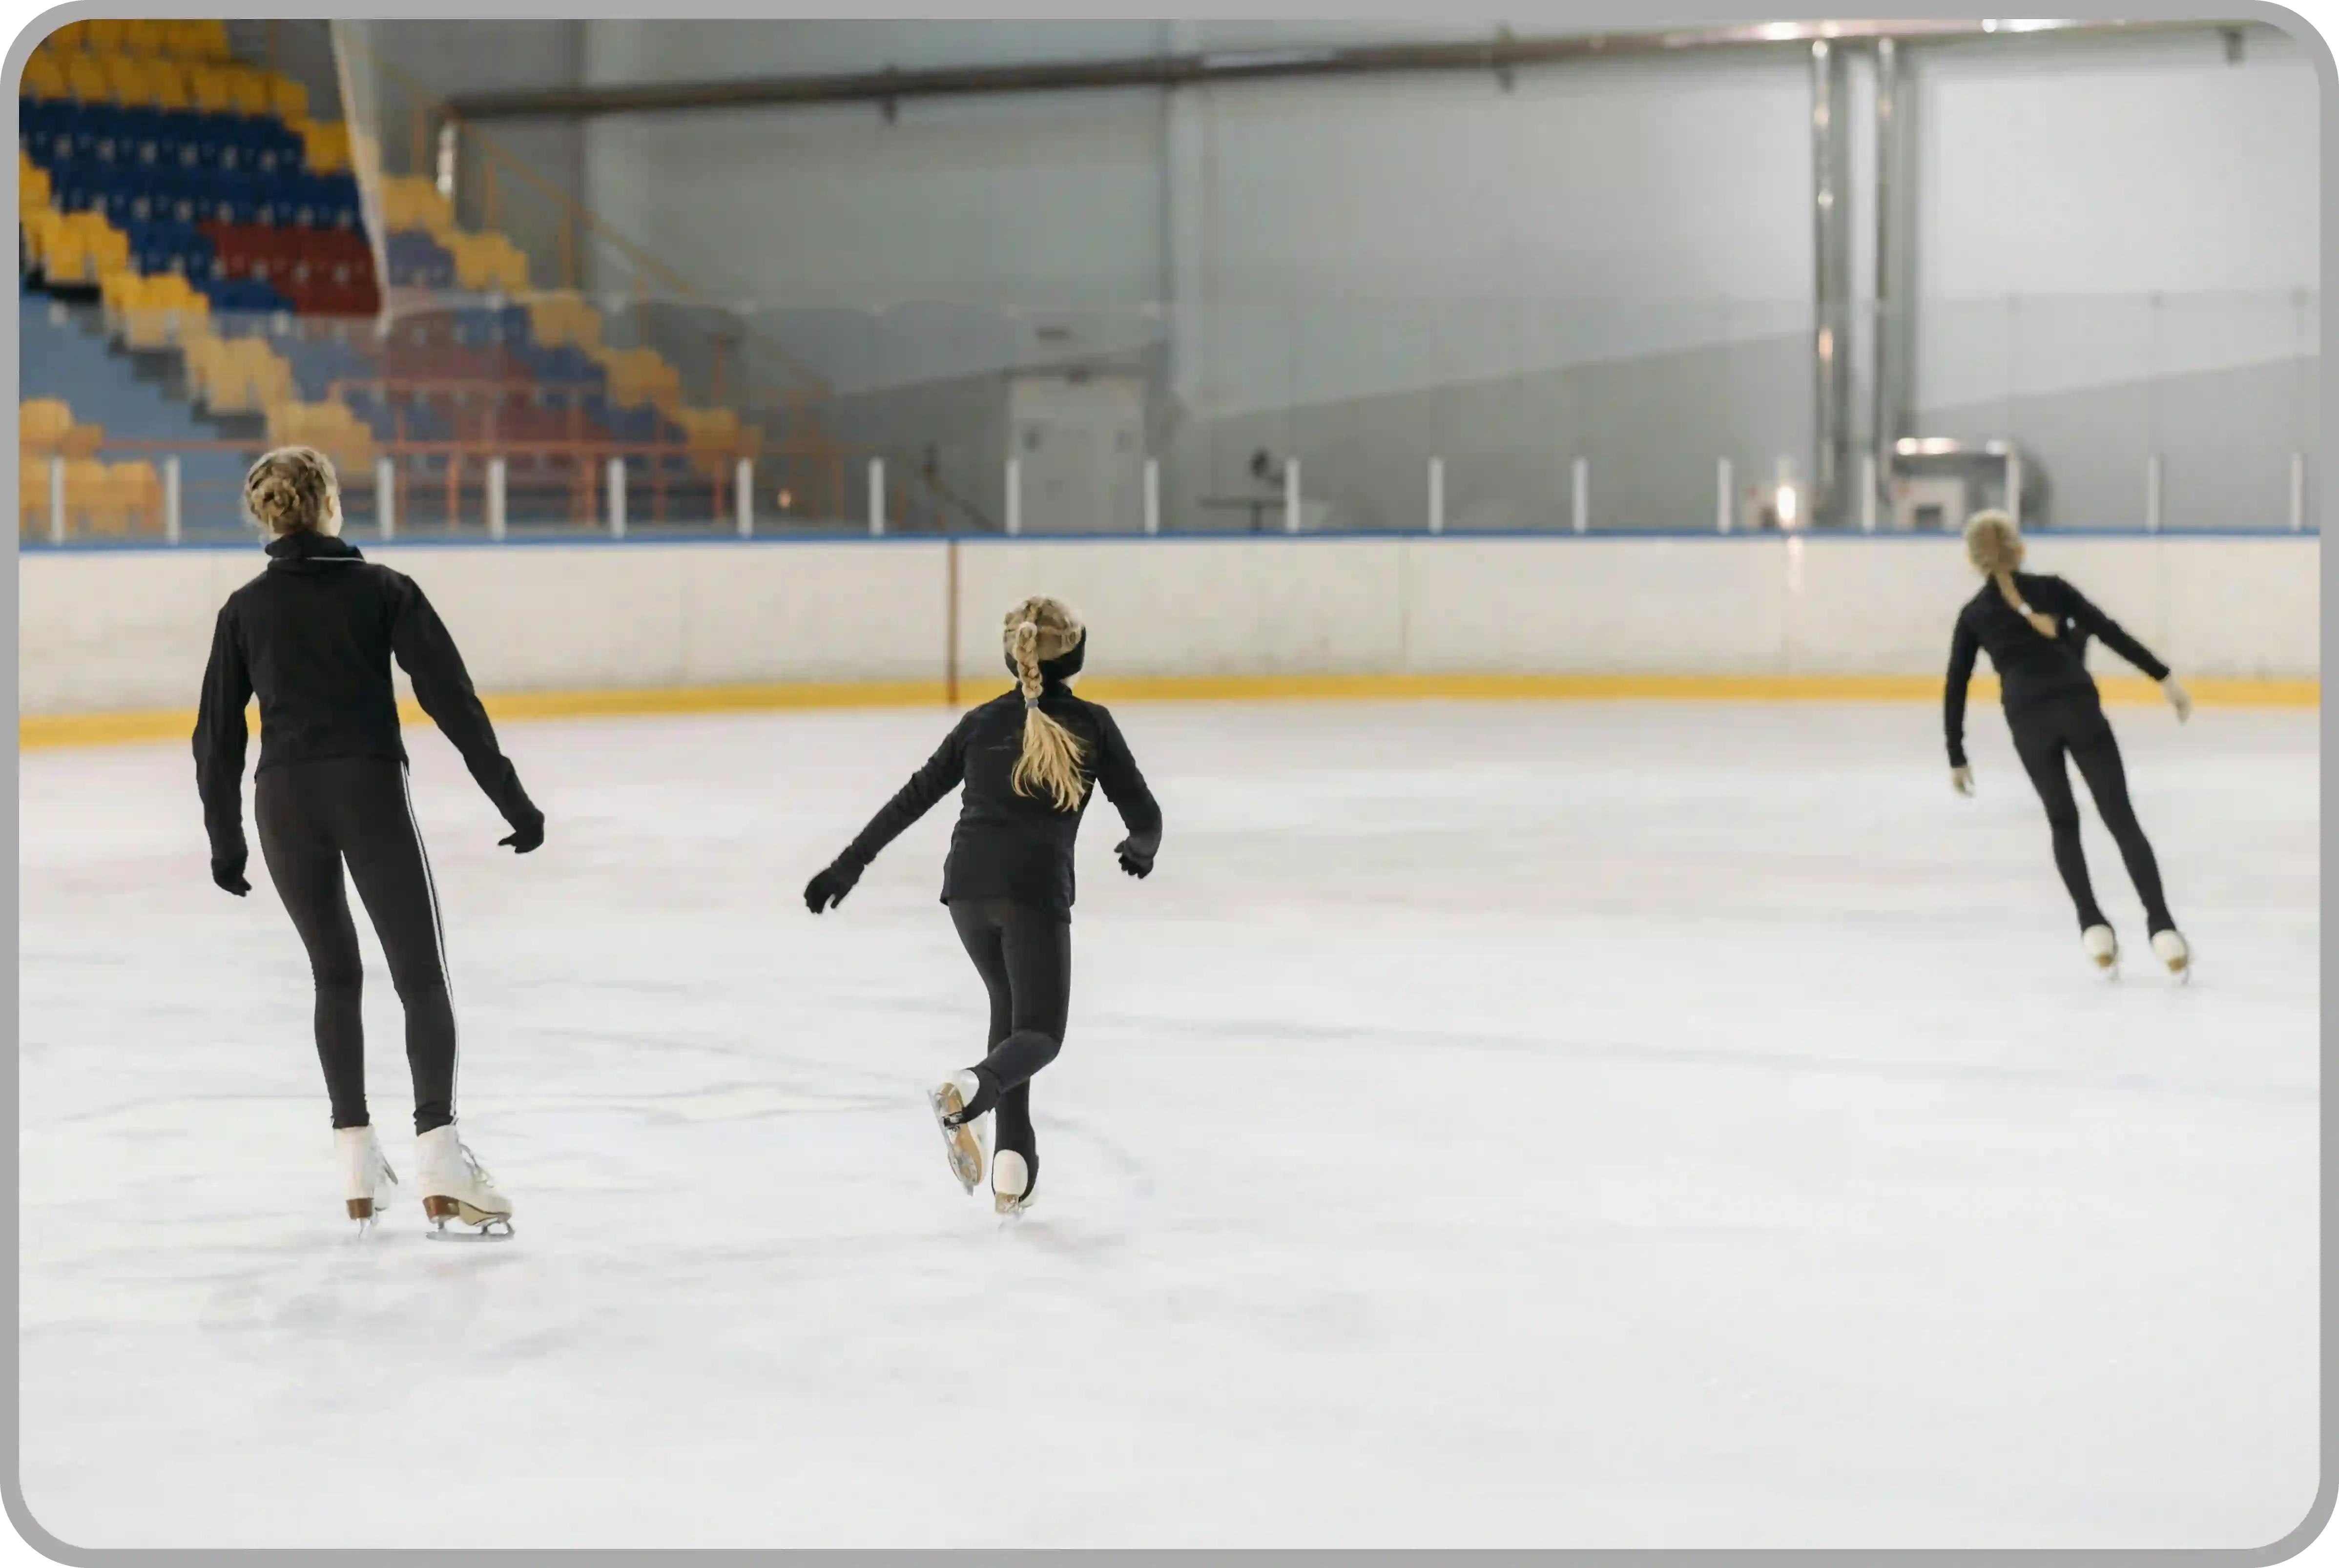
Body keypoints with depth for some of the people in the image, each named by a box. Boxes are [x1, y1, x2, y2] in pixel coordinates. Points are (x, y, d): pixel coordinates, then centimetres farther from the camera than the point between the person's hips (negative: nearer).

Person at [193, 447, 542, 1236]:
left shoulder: (246, 609, 7)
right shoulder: (381, 590, 0)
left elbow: (217, 734, 9)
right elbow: (451, 697, -5)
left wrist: (224, 838, 19)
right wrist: (511, 798, -3)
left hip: (284, 800, 3)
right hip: (371, 790, -3)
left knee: (336, 977, 18)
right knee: (422, 978, -1)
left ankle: (357, 1163, 15)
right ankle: (437, 1149, -20)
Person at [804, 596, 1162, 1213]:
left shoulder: (983, 722, 14)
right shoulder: (1091, 725, 6)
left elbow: (912, 799, 13)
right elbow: (1144, 816, 7)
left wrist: (849, 865, 19)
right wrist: (1141, 850, 30)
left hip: (968, 884, 4)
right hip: (1037, 890, -4)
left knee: (1010, 1011, 24)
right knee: (1039, 1033, 3)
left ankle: (1013, 1162, 12)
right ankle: (971, 1092, -31)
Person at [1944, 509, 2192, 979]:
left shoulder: (1974, 615, 16)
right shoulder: (2051, 589, 15)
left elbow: (1955, 690, 13)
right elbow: (2110, 633, 6)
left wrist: (1957, 758, 19)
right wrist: (2164, 677, 6)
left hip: (2029, 719, 0)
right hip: (2079, 707, 0)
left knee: (2064, 823, 19)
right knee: (2122, 819, 2)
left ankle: (2094, 927, 6)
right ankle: (2162, 927, -9)